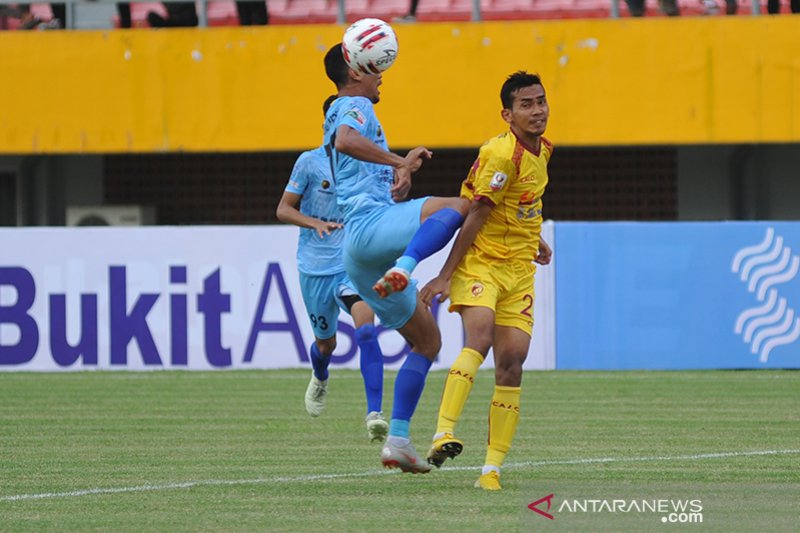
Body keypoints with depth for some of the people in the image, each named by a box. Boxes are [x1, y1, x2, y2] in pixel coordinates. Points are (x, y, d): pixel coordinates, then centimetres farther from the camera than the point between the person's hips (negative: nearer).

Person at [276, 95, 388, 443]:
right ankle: (320, 379, 53)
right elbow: (284, 209, 0)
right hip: (316, 266, 0)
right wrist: (316, 223, -19)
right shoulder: (310, 162, -4)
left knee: (365, 329, -24)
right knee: (326, 342, 15)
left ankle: (374, 413, -30)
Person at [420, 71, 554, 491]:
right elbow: (476, 216, -17)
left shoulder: (542, 151, 10)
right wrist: (445, 276, -17)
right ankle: (443, 433, -39)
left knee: (511, 364, -2)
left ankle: (492, 469, -1)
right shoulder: (500, 153, -17)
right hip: (481, 263, -7)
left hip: (519, 270, 7)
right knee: (479, 338, -30)